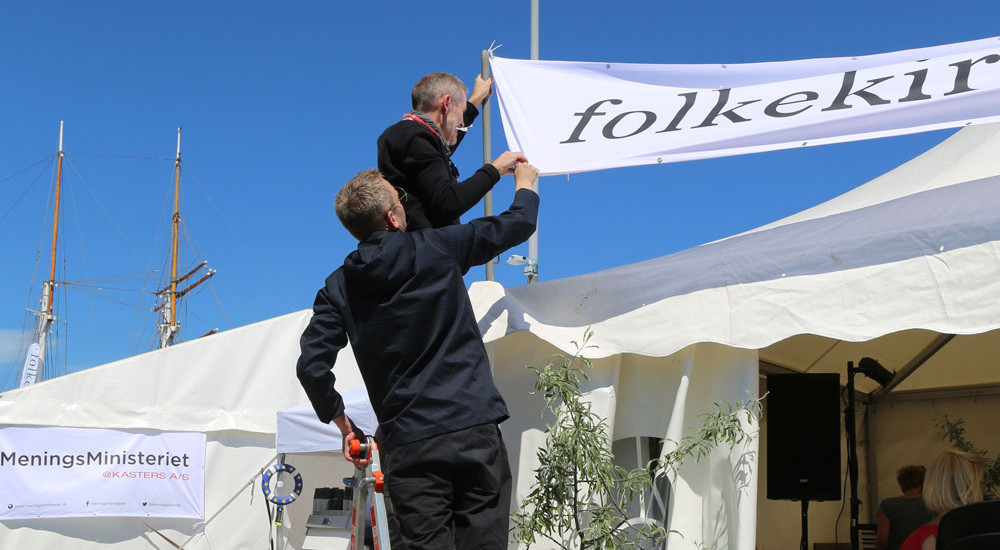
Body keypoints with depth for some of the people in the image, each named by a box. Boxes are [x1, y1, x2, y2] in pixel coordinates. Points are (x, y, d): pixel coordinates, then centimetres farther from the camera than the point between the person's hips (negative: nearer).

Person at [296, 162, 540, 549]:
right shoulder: (436, 249, 1)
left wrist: (342, 424, 15)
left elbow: (311, 367, 0)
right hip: (473, 428, -2)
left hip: (408, 445, 2)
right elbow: (518, 224, 12)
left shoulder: (339, 288, 6)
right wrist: (524, 179, 33)